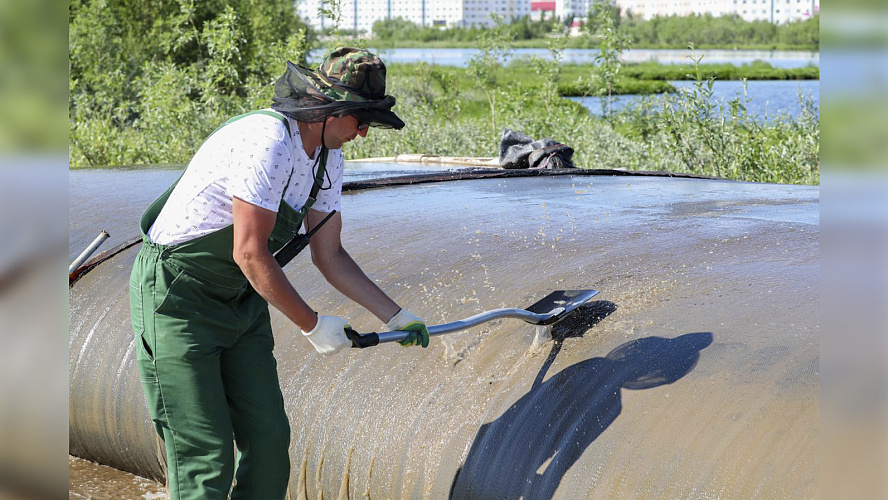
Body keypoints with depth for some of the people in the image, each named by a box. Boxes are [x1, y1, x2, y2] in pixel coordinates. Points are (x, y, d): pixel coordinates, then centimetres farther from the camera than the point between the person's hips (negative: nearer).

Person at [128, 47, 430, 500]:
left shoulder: (328, 160, 5)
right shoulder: (268, 141, -26)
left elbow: (329, 255, 12)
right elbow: (250, 253, -25)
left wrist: (396, 316, 9)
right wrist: (313, 325, -16)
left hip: (240, 301, 9)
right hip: (176, 297, -9)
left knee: (269, 439, 5)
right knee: (204, 460, -9)